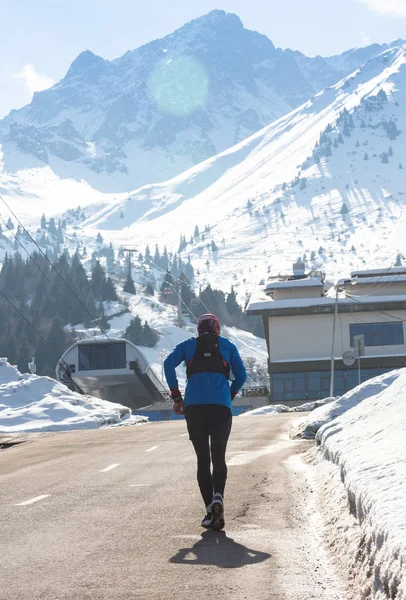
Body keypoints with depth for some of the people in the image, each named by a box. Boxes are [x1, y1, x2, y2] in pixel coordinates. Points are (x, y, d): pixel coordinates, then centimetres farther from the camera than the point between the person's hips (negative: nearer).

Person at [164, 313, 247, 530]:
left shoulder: (188, 345, 19)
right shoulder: (227, 346, 18)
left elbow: (169, 364, 3)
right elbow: (241, 376, 10)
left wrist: (176, 397, 5)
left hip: (194, 405, 1)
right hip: (221, 406, -1)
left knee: (202, 459, 6)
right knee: (218, 456, 1)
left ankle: (209, 510, -1)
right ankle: (218, 495, -26)